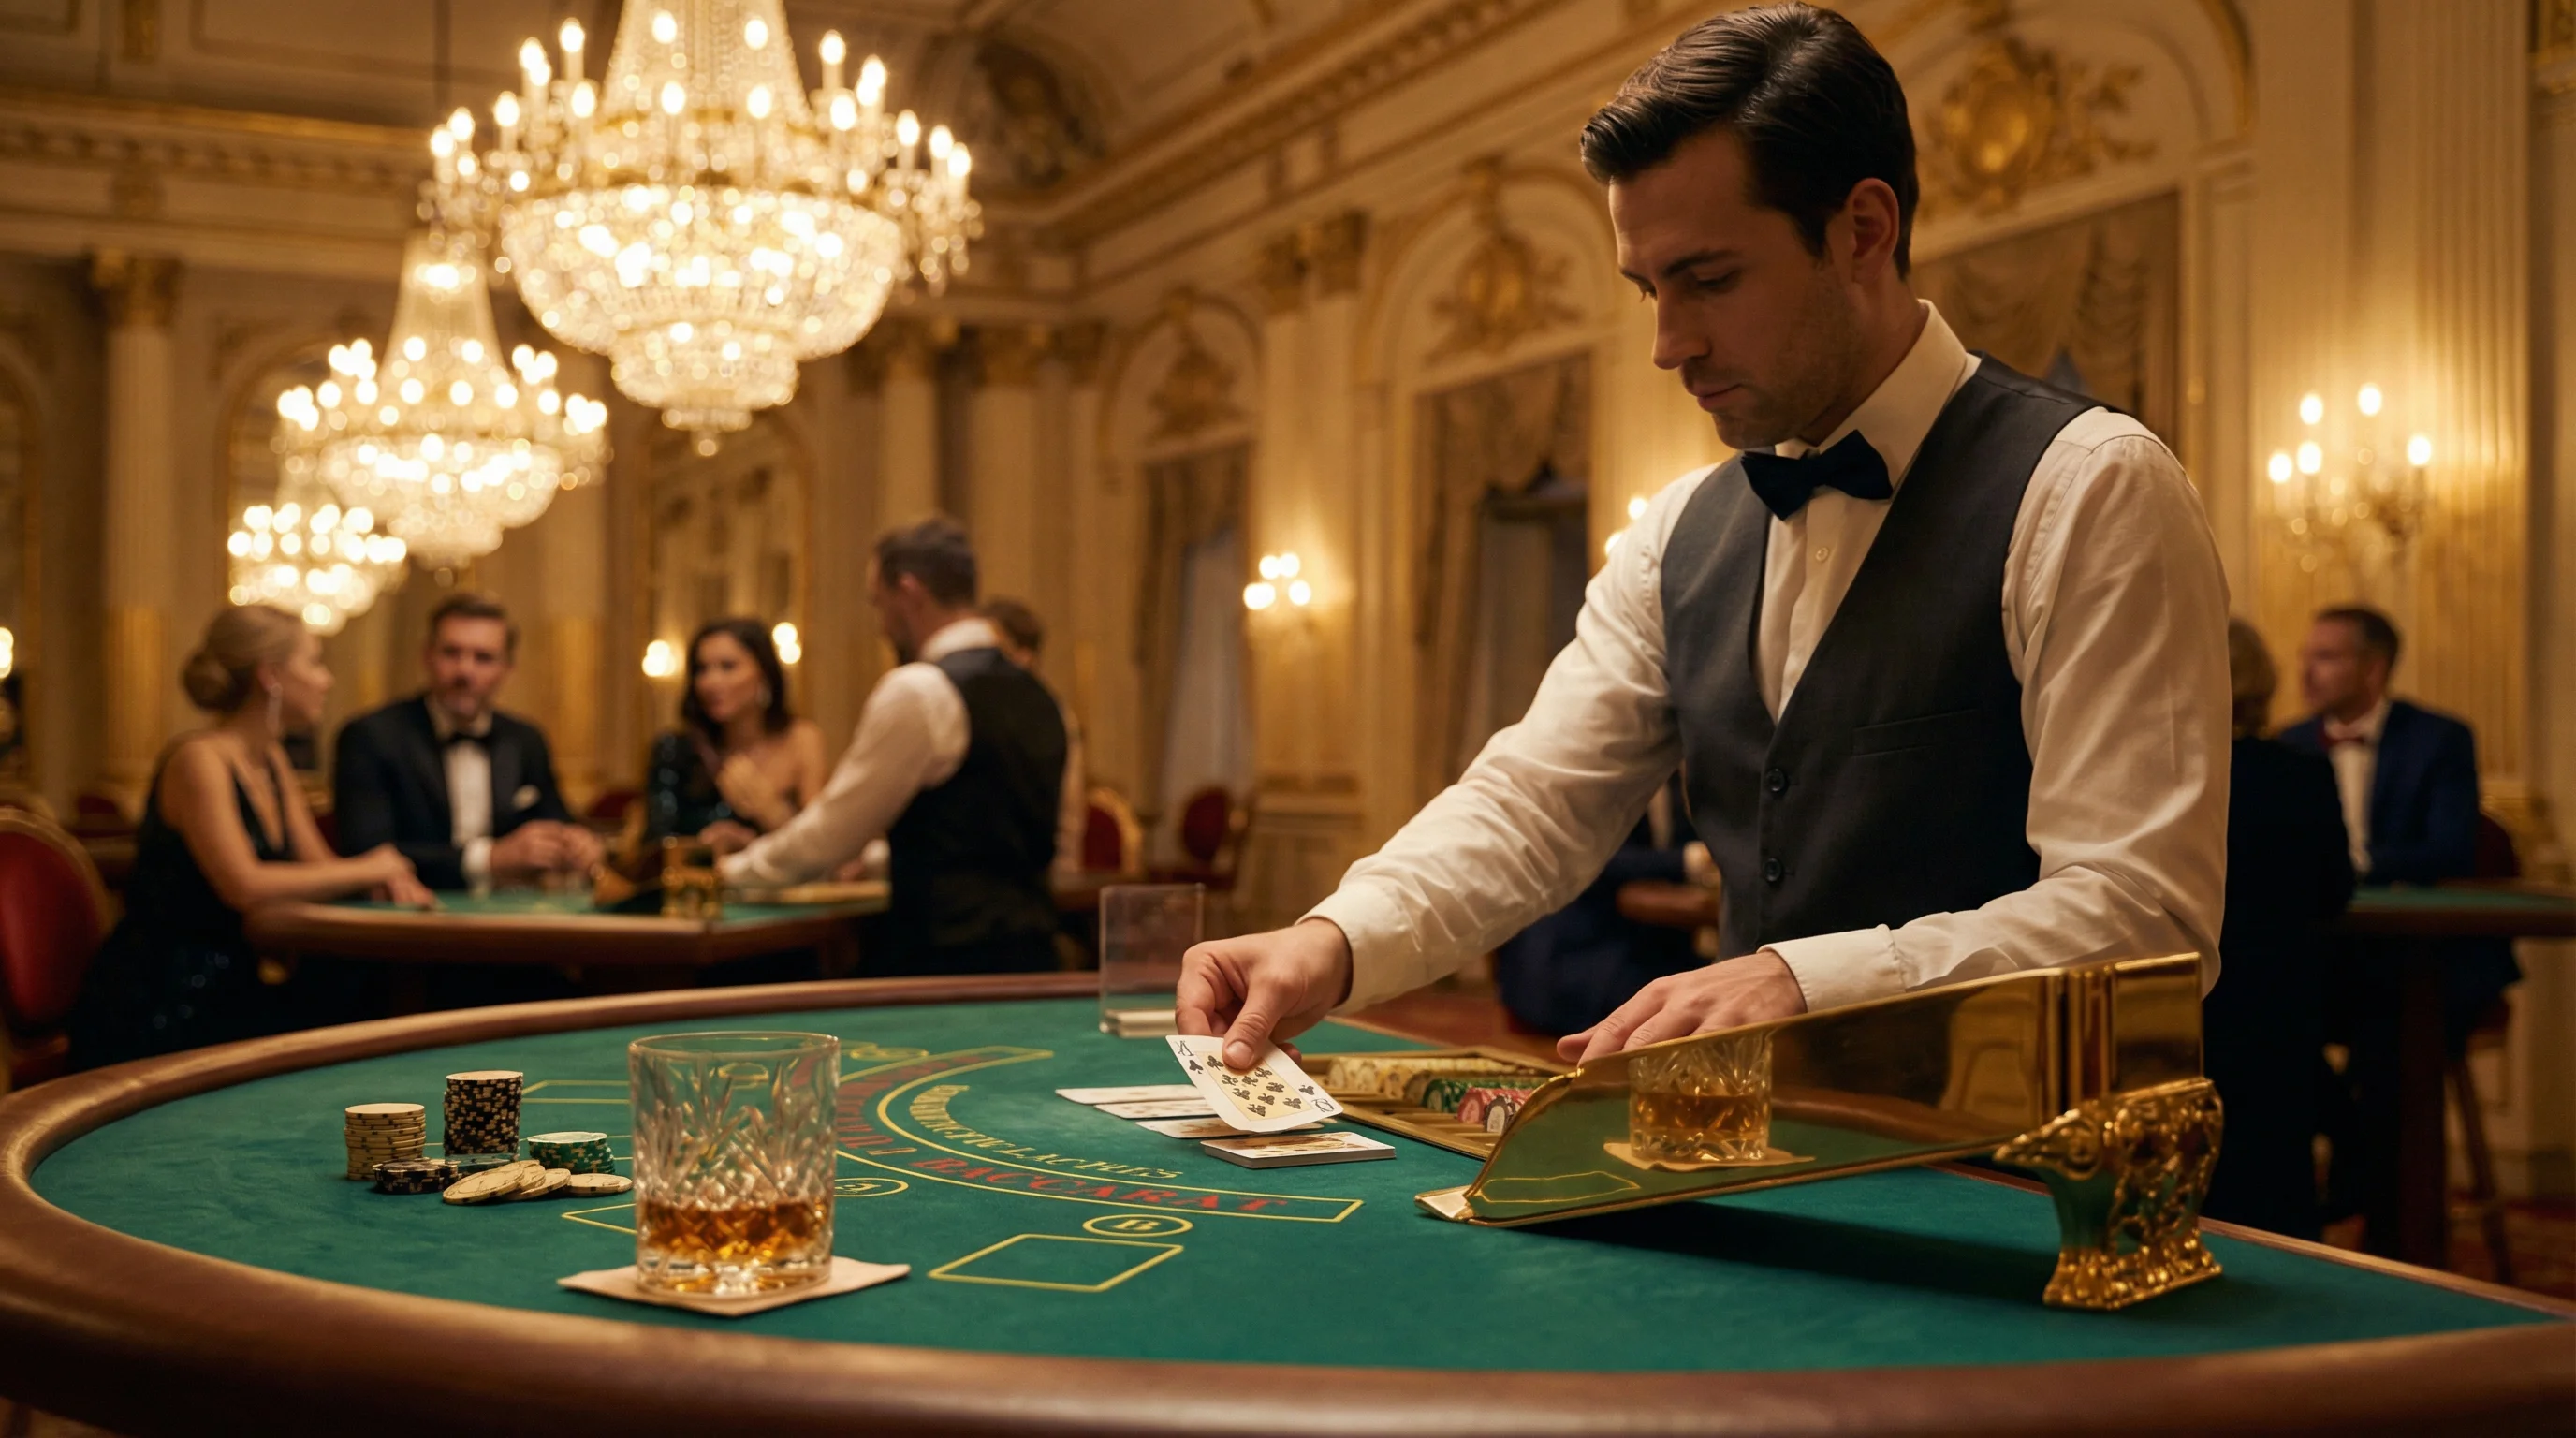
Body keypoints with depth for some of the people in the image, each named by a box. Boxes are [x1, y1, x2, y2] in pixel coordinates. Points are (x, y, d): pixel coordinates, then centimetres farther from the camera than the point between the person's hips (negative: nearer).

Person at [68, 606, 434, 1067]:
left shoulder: (271, 760, 12)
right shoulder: (200, 760, -14)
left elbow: (318, 864, 15)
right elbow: (245, 886, -24)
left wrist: (384, 877, -7)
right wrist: (363, 869, -15)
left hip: (227, 992, 8)